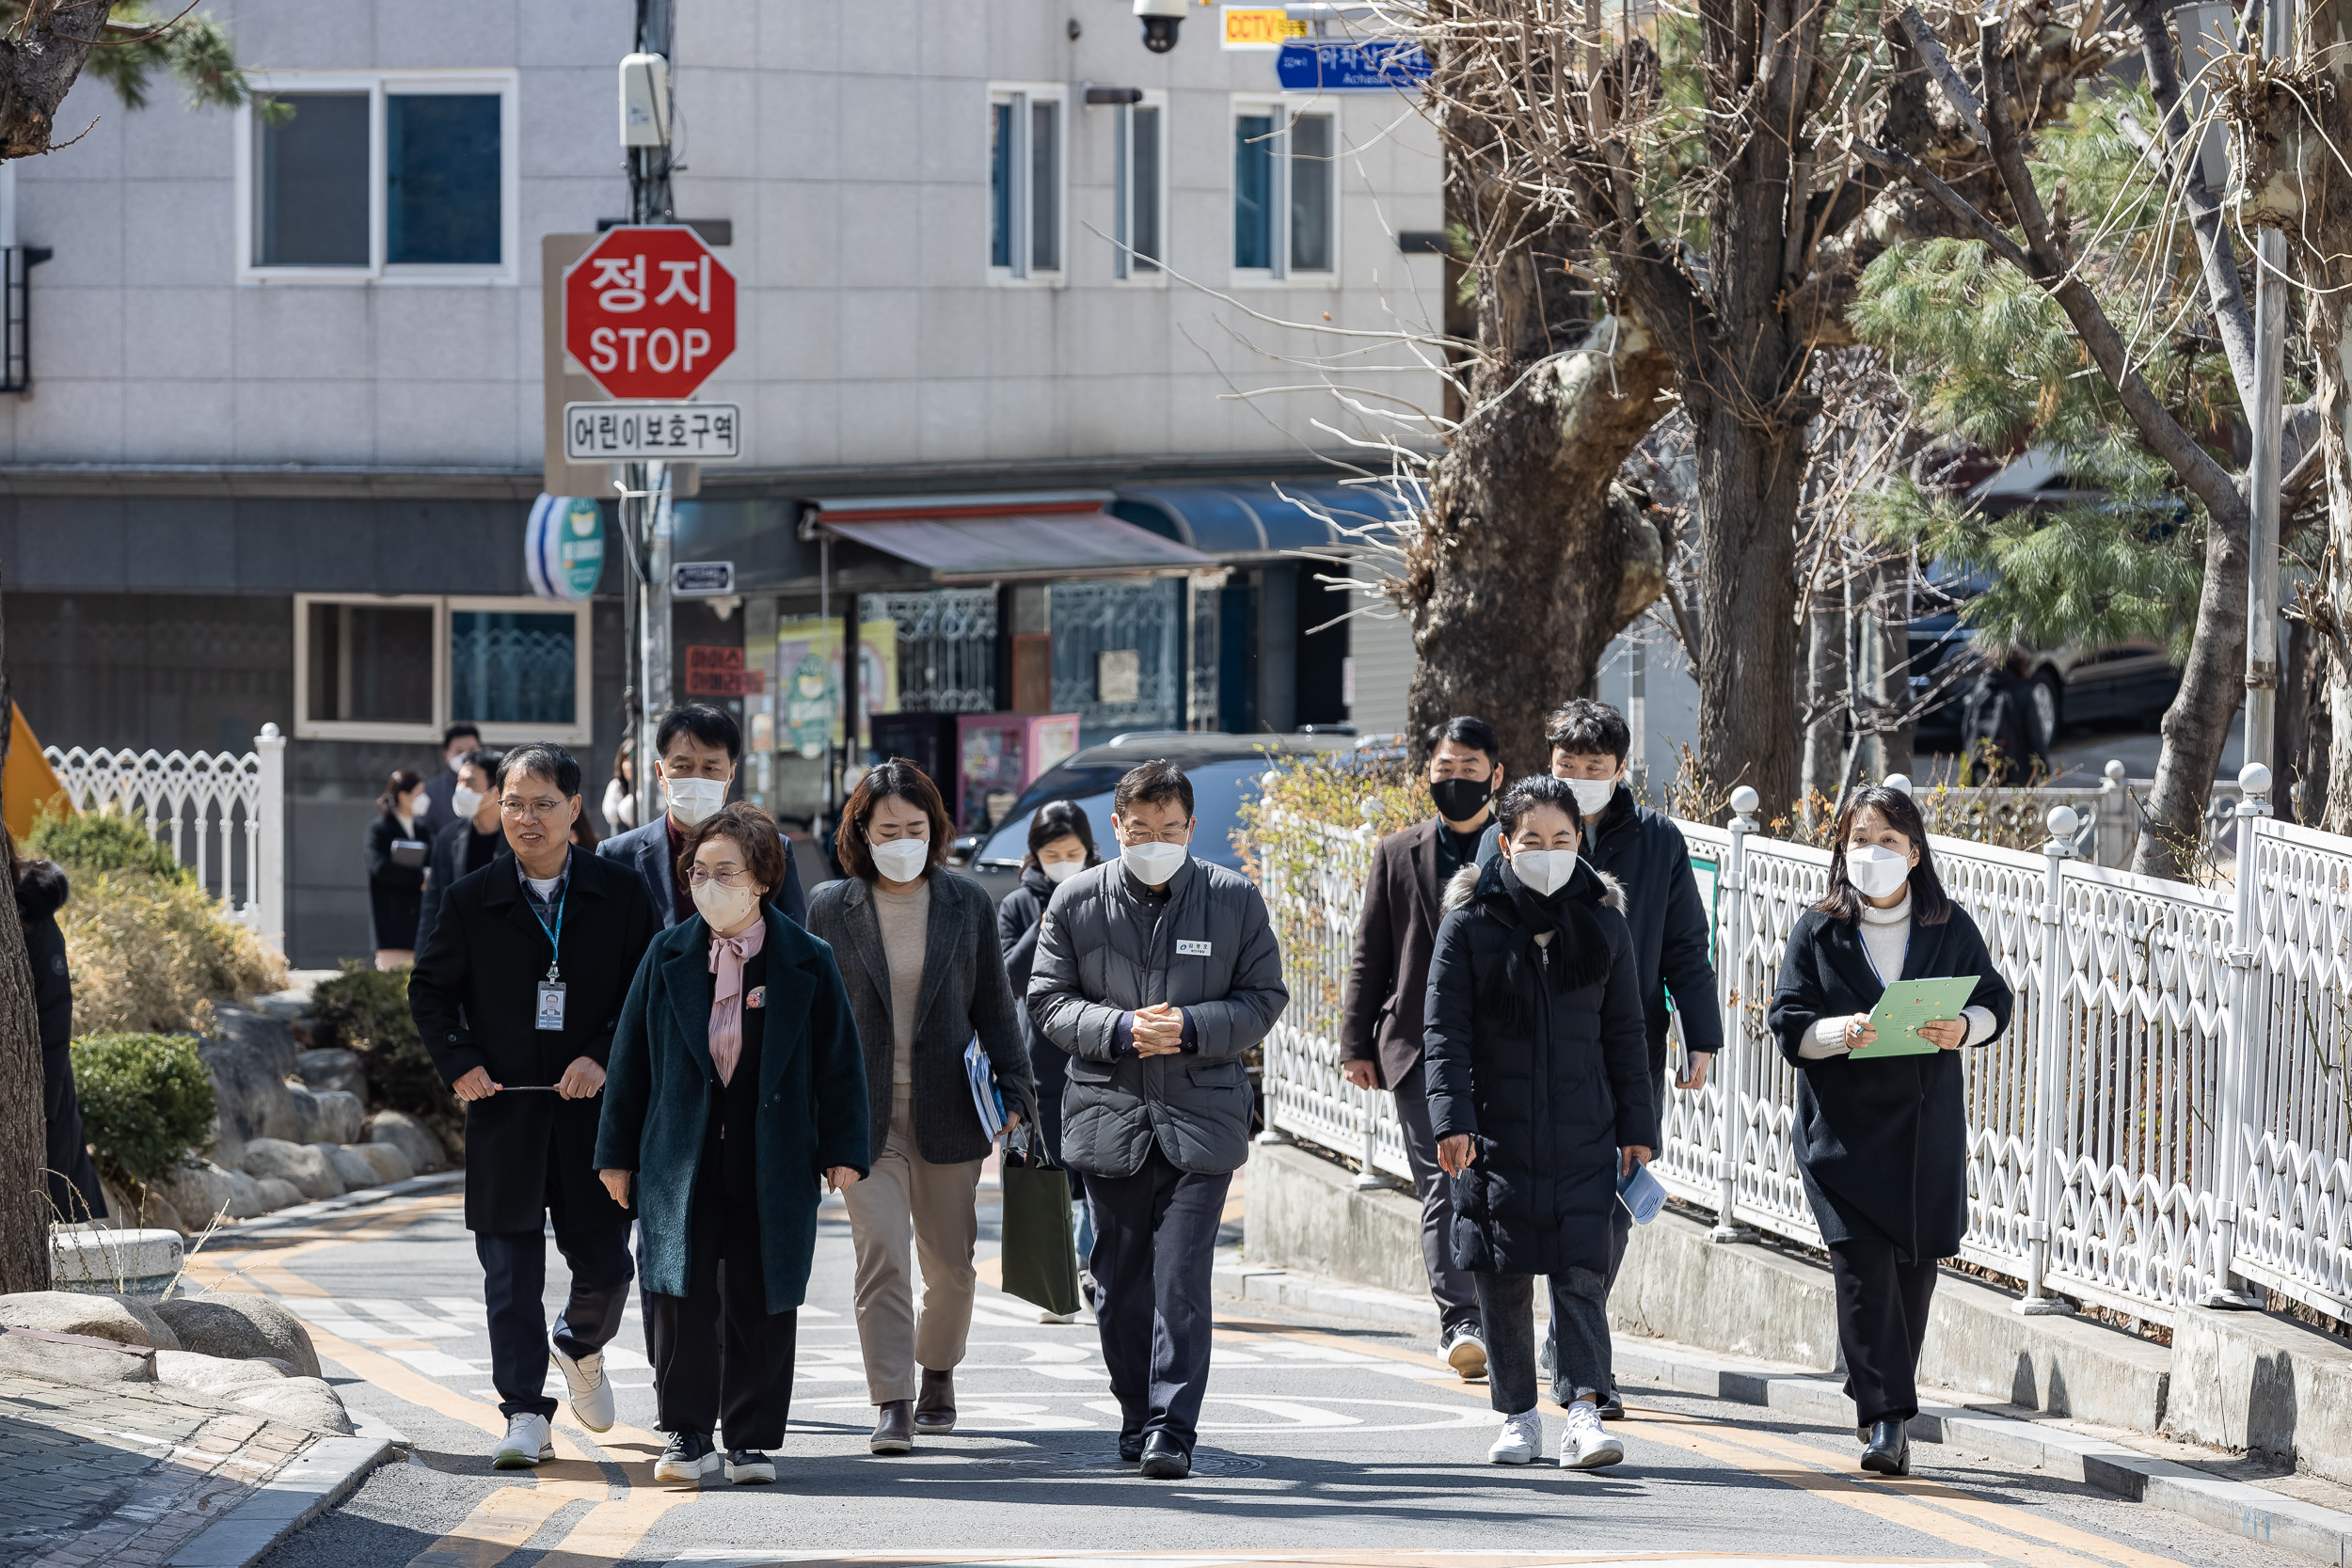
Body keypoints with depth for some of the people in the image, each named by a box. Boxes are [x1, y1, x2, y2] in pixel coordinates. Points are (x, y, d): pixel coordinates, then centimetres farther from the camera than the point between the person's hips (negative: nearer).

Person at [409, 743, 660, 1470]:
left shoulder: (620, 894, 1)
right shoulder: (471, 899, 2)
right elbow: (430, 991, 10)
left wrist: (603, 1057, -10)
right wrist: (459, 1062, -5)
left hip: (593, 1106, 0)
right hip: (504, 1111, 0)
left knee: (605, 1264, 5)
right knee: (511, 1273, -3)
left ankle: (580, 1348, 37)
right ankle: (524, 1415, 1)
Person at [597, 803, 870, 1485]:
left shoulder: (806, 962, 1)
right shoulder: (667, 956, 6)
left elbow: (839, 1063, 3)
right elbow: (631, 1057, 9)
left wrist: (843, 1150, -2)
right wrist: (617, 1151, 7)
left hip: (773, 1165, -1)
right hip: (682, 1161, 1)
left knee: (760, 1300, 3)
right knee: (680, 1295, -5)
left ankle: (752, 1437, 13)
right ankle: (688, 1433, 5)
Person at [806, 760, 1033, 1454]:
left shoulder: (967, 904, 5)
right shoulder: (831, 908, 2)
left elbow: (993, 1006, 9)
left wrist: (1012, 1087, 3)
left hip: (946, 1111, 2)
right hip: (864, 1112, -2)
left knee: (950, 1263, 9)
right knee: (880, 1254, -13)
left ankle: (937, 1372, 33)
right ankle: (891, 1404, -14)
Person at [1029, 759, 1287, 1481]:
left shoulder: (1235, 899, 2)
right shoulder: (1077, 900, 4)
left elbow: (1264, 998, 4)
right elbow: (1048, 999, 5)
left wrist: (1191, 1028, -13)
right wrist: (1119, 1030, -13)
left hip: (1201, 1118, -2)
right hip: (1110, 1115, 2)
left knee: (1181, 1278, -11)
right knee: (1120, 1280, 8)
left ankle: (1172, 1427, -11)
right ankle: (1137, 1418, 22)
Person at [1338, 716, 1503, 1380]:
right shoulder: (1398, 855, 11)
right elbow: (1369, 957, 12)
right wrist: (1357, 1044, 5)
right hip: (1420, 1045, 0)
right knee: (1443, 1188, -8)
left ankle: (1491, 1317, 14)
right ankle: (1459, 1322, -12)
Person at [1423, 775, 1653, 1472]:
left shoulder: (1603, 922, 6)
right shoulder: (1470, 921, 0)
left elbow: (1625, 1035, 11)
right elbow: (1445, 1029, -2)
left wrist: (1636, 1126, 8)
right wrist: (1452, 1118, -12)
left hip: (1583, 1134, 1)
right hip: (1496, 1129, -1)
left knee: (1582, 1271, -8)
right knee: (1504, 1277, 4)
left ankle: (1584, 1409, -11)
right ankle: (1517, 1415, 14)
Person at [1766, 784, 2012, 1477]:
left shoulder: (1951, 928, 4)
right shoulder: (1816, 932, 1)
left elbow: (1995, 1001, 10)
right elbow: (1787, 1022, -2)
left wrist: (1964, 1028, -12)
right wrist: (1840, 1032, -22)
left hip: (1928, 1129, 2)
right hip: (1843, 1127, -2)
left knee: (1914, 1266, 6)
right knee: (1863, 1265, -13)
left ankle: (1881, 1410, 22)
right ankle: (1887, 1418, -14)